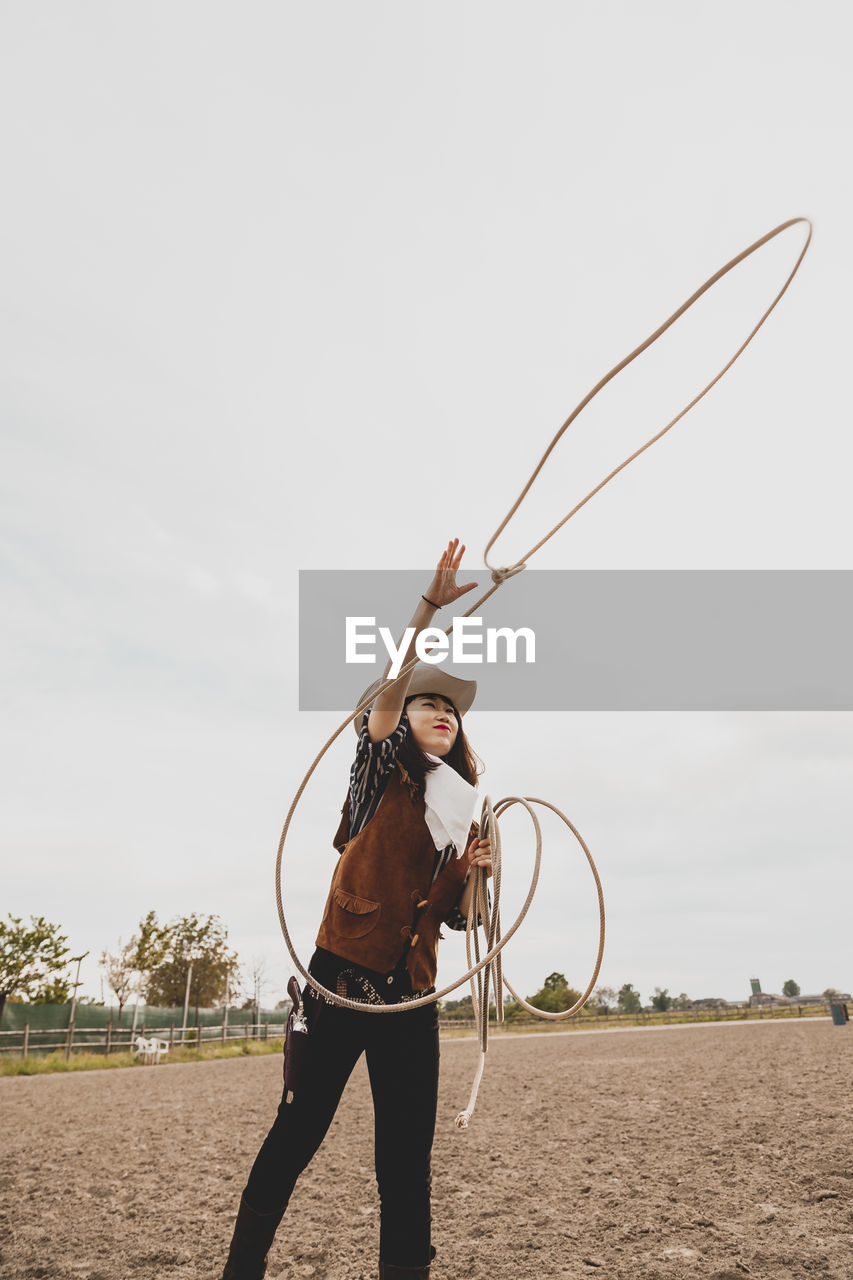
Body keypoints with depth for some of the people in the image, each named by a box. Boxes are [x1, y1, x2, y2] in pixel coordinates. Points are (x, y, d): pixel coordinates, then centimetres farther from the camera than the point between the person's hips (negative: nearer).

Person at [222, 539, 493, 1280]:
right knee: (299, 1131, 2)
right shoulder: (385, 777, 1)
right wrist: (430, 605, -29)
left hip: (412, 997, 5)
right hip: (343, 981, -5)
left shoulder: (463, 813, 15)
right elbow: (387, 689, -18)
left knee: (409, 1155, 7)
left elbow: (457, 918, 17)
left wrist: (478, 872, -5)